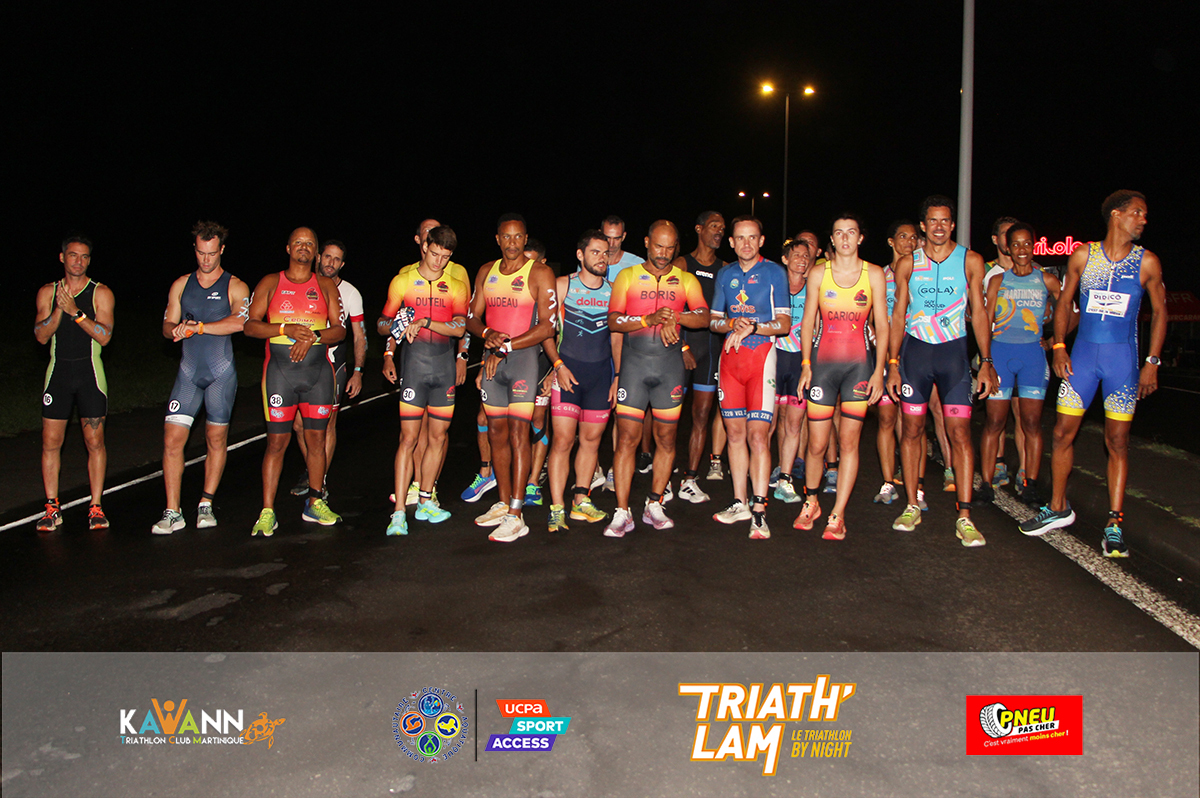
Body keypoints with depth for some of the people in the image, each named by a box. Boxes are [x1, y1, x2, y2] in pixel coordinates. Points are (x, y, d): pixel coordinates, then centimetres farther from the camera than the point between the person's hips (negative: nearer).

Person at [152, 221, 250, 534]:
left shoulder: (235, 287, 2)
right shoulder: (181, 285, 14)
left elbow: (239, 322, -17)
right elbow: (167, 326, 10)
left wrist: (197, 326, -17)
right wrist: (178, 330, -12)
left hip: (222, 373, -3)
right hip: (189, 371, 3)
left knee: (216, 439, 4)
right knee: (172, 439, -6)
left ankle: (206, 505, 18)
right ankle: (173, 512, 0)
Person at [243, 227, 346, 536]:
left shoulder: (325, 286, 11)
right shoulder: (270, 283, 7)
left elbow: (340, 329, 5)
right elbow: (250, 325, -1)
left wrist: (312, 337, -13)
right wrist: (286, 329, -16)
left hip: (318, 371, 2)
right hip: (280, 372, -2)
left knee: (317, 437, 6)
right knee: (277, 440, -4)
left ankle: (314, 504, 19)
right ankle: (267, 512, 2)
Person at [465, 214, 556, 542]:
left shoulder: (540, 274, -3)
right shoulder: (486, 272, 14)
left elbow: (547, 326, -10)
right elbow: (472, 318, 13)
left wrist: (505, 347, -14)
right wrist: (487, 333, -10)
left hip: (524, 357, -6)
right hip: (492, 359, 6)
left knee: (518, 433, -10)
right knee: (497, 433, 8)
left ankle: (516, 516, -9)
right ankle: (503, 503, 19)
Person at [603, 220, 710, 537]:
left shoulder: (686, 280, 11)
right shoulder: (627, 276, 8)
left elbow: (704, 318, -1)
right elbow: (613, 321, -2)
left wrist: (674, 317, -18)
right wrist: (650, 319, -16)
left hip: (670, 365, 2)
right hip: (634, 364, -2)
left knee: (666, 439, 5)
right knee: (627, 437, -6)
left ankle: (654, 506, 18)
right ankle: (622, 513, -1)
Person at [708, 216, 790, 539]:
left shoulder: (774, 272, 2)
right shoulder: (725, 274, 14)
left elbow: (784, 324, -2)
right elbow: (714, 321, 16)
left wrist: (752, 327, -17)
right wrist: (733, 323, -5)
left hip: (761, 354, -4)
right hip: (730, 355, 4)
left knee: (758, 434, -11)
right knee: (735, 432, 6)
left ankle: (759, 511, -8)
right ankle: (740, 503, 16)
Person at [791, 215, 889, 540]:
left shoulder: (874, 274, 4)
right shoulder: (818, 274, 5)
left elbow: (882, 326, 4)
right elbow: (807, 323, 7)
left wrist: (878, 370, -3)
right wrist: (806, 365, -1)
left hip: (859, 364, 0)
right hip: (823, 362, 0)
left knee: (849, 442, 0)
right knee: (816, 443, 0)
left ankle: (837, 515, 9)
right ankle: (810, 502, 24)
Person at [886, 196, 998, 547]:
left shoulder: (970, 261, 3)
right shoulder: (907, 264, 5)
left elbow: (979, 313, 3)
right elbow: (898, 315, 6)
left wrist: (986, 362, -3)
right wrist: (892, 365, -1)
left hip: (954, 350, -1)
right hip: (915, 350, 1)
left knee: (959, 432, -7)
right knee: (912, 429, 4)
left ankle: (964, 517, -4)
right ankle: (912, 507, 16)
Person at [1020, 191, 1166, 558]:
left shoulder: (1147, 262, 2)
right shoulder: (1083, 256, 3)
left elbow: (1159, 311, 8)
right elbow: (1064, 302, 9)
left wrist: (1152, 361, 1)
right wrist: (1059, 347, -2)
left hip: (1123, 356, -1)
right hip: (1083, 352, 1)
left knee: (1117, 440, 0)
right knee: (1063, 432, 0)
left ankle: (1114, 524, 8)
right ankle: (1058, 508, 18)